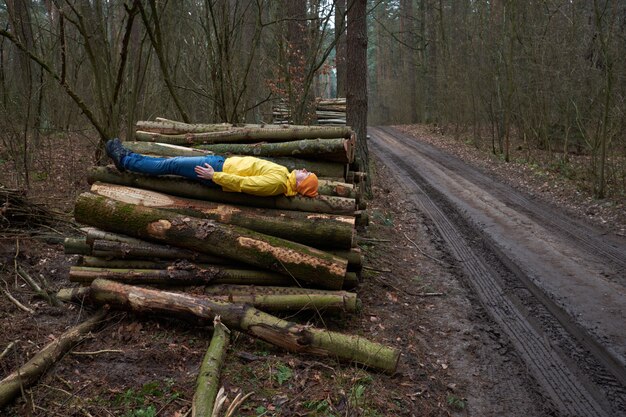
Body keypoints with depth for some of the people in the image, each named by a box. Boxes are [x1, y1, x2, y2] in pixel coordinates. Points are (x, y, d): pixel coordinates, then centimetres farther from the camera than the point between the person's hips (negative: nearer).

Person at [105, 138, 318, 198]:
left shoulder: (277, 182, -26)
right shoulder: (283, 173, 2)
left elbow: (243, 184, -27)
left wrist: (214, 176, -22)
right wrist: (235, 161, 21)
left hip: (220, 168, -8)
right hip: (224, 163, 8)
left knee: (170, 165, 0)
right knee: (173, 162, 14)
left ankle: (125, 160, 17)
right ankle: (127, 158, 26)